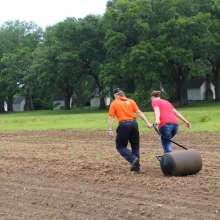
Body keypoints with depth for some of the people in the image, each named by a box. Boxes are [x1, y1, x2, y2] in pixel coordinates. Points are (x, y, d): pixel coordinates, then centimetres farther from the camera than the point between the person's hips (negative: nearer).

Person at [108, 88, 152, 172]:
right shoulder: (131, 101, 15)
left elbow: (111, 117, -1)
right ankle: (136, 166, 16)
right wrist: (147, 123, 7)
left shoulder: (114, 103, 7)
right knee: (135, 146, 14)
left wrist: (110, 129, -4)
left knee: (120, 146, 7)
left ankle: (133, 159, -14)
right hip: (133, 123, 4)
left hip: (124, 125, -4)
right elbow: (139, 112, 8)